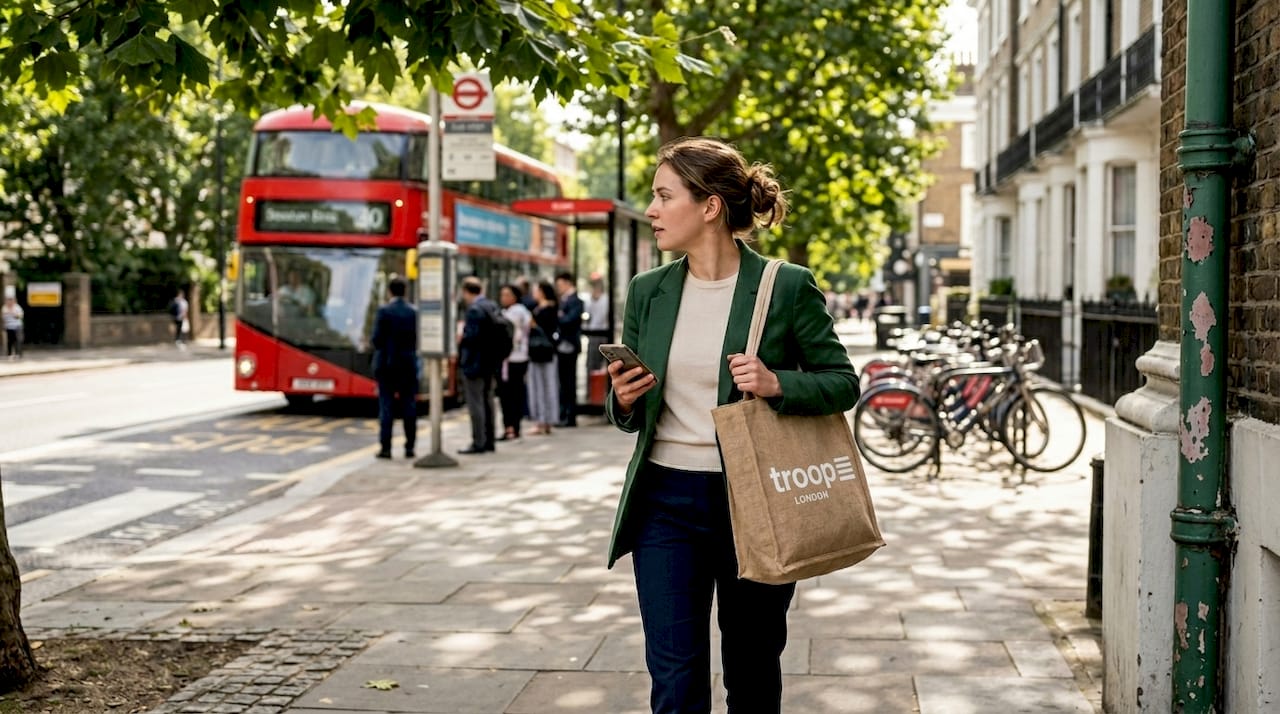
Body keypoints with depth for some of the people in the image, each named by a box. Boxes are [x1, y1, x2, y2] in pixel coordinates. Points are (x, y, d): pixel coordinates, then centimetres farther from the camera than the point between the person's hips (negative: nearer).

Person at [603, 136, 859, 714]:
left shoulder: (787, 286, -6)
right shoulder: (647, 291, 5)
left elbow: (844, 382, -2)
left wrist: (778, 385, -20)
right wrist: (624, 401, -10)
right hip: (666, 502, 2)